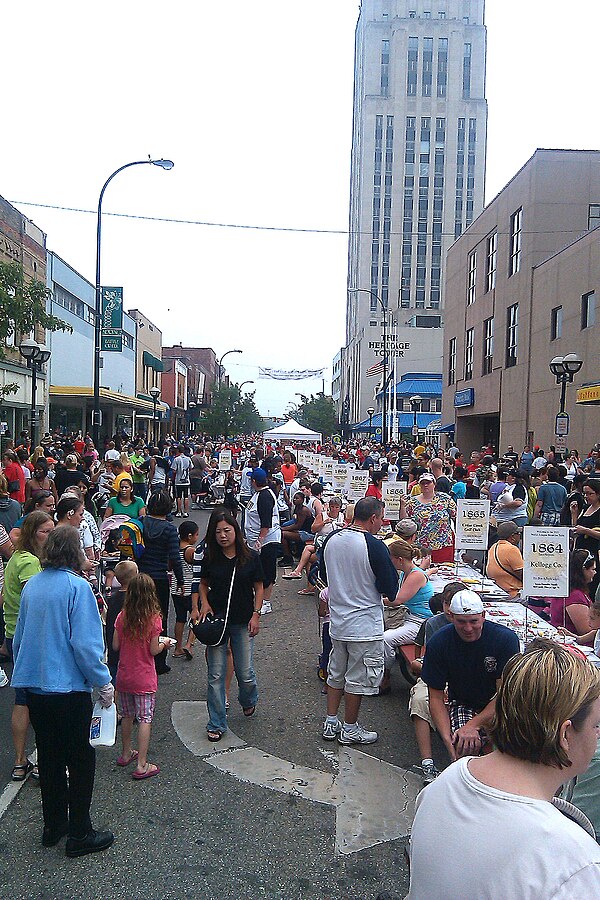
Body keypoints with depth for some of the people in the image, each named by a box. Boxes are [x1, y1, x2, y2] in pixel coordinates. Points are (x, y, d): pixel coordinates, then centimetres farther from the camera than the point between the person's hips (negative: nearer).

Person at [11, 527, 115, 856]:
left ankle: (53, 826, 33)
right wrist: (104, 683, -9)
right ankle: (79, 834, 17)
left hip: (34, 687, 7)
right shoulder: (77, 587, -17)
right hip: (68, 689, -7)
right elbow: (85, 644, -19)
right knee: (80, 760, 8)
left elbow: (19, 638, 13)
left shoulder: (31, 586, 3)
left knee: (49, 758, 19)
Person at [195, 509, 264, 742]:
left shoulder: (251, 557, -5)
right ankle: (217, 724, 17)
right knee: (216, 674, 3)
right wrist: (204, 603, -5)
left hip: (243, 622, -1)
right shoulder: (210, 557, -1)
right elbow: (203, 584, 12)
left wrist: (256, 614, -6)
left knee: (245, 672, 5)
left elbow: (259, 588, 2)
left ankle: (248, 701, 39)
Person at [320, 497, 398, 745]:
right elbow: (390, 590, -15)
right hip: (365, 625, -6)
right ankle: (350, 729, 22)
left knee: (336, 673, 20)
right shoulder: (374, 547, -21)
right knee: (358, 678, 9)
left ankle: (331, 723, 29)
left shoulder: (331, 540, -1)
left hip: (337, 621, 6)